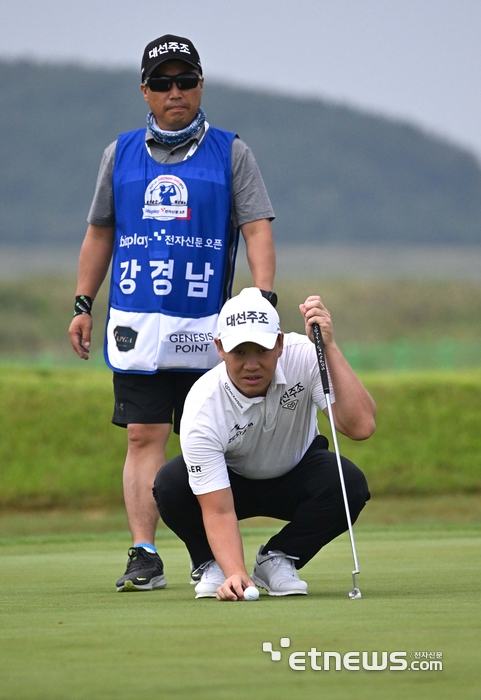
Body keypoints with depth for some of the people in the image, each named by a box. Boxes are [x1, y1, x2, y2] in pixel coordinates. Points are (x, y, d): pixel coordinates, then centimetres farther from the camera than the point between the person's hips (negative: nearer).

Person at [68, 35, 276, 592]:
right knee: (143, 437, -5)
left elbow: (257, 228, -3)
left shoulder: (230, 154, 5)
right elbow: (100, 232, 18)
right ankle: (144, 556, -7)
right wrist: (82, 305, 11)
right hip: (136, 325, 1)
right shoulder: (121, 154, 11)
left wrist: (263, 301, -16)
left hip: (207, 326, -1)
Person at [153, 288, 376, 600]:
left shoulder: (303, 357, -29)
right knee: (170, 485, -33)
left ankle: (276, 559, -5)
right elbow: (218, 510, -34)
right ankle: (213, 564, -2)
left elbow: (361, 427, -41)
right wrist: (235, 573, -51)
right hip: (232, 485, -1)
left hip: (296, 478, 2)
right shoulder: (203, 410, -33)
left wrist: (329, 346, -47)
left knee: (349, 483, -32)